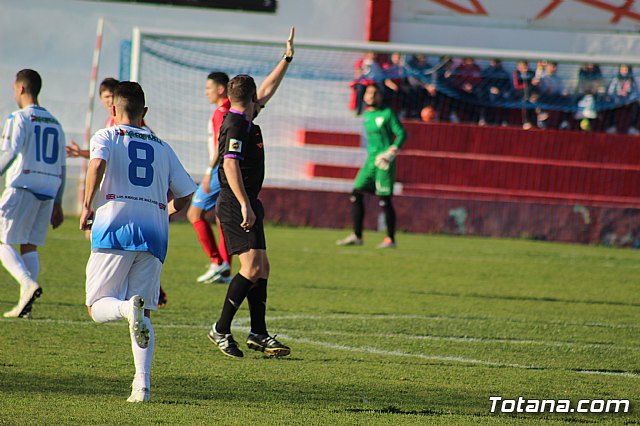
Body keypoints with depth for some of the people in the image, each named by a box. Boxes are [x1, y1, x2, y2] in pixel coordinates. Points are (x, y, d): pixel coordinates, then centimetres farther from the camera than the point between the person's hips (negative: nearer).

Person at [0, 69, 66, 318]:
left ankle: (28, 283, -25)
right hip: (48, 193, 7)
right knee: (30, 246, 9)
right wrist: (57, 205, 23)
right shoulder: (54, 124, 19)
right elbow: (61, 168, 20)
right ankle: (25, 305, 0)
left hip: (22, 188, -7)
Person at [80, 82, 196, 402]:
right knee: (144, 315, 7)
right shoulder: (162, 147, 20)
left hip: (113, 229, -3)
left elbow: (98, 163, -14)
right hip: (154, 234, 3)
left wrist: (87, 206, -6)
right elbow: (184, 196, 17)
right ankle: (142, 382, -11)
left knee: (98, 307, 2)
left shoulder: (106, 137, 9)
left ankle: (128, 307, -32)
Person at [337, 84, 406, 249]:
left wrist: (391, 153, -17)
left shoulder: (387, 114, -6)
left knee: (384, 200, -8)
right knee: (356, 194, -1)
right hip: (371, 160, 7)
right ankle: (357, 236, 4)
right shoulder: (366, 115, 13)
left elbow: (401, 134, -8)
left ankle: (390, 239, 0)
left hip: (385, 161, -7)